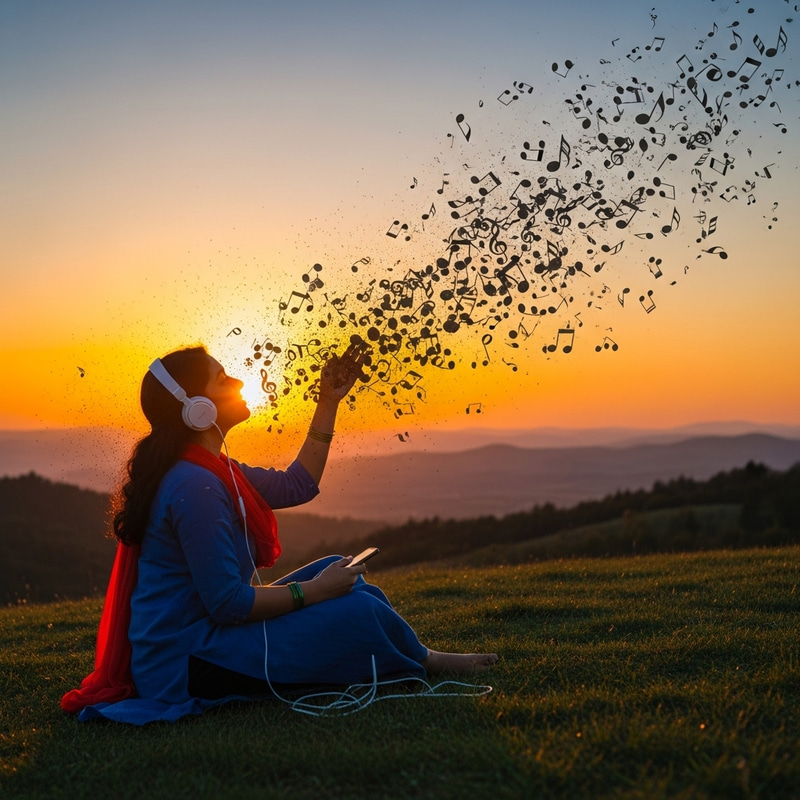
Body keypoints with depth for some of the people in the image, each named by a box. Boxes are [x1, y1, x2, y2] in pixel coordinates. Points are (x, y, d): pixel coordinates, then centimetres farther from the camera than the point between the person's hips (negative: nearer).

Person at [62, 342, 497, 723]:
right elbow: (227, 604, -24)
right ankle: (423, 661, 20)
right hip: (188, 665, -11)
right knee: (358, 610, -11)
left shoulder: (208, 470, 9)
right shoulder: (195, 486, -24)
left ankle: (412, 656, 23)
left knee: (338, 571, 14)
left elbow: (296, 486, 18)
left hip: (196, 640, 11)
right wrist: (315, 591, -13)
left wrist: (329, 403, 14)